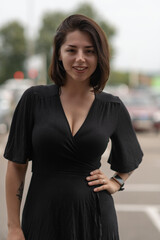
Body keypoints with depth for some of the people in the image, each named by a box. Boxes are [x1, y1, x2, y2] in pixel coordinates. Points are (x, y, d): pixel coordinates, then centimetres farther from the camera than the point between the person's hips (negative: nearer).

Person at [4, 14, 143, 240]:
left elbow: (129, 158, 21)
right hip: (42, 215, -1)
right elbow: (16, 165, -2)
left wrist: (116, 182, 3)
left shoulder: (113, 107, 2)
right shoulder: (34, 99, -4)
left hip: (94, 218, 1)